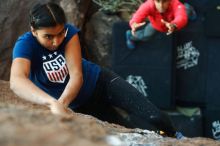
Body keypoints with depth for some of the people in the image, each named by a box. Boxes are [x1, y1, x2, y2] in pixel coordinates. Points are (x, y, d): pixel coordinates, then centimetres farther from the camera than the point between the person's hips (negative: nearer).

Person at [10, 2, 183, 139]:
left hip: (98, 81, 1)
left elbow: (76, 75, -30)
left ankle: (174, 138, 18)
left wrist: (61, 103, -53)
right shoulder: (25, 45, -29)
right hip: (75, 105, -1)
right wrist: (54, 103, -68)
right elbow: (16, 81, -50)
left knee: (155, 117, -13)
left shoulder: (69, 32, -21)